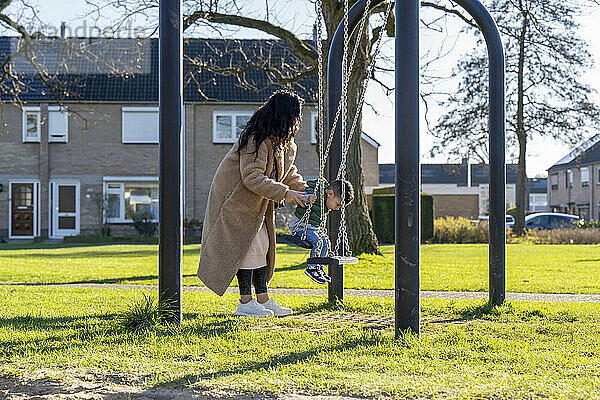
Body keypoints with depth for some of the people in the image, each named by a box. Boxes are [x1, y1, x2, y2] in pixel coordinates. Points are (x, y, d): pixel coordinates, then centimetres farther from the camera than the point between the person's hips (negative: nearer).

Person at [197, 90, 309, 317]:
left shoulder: (284, 141, 5)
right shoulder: (256, 138, -26)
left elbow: (287, 170, 16)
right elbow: (252, 177, -30)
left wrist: (301, 188, -1)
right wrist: (283, 192, -31)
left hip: (255, 203, 10)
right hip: (235, 198, -10)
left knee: (262, 245, 8)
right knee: (247, 246, -9)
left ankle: (263, 299, 13)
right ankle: (245, 303, -2)